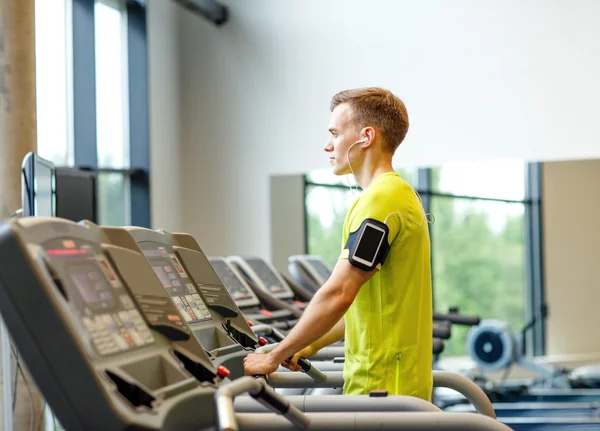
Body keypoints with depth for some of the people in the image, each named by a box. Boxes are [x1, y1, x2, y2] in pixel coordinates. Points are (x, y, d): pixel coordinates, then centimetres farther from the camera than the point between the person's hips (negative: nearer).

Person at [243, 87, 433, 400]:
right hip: (396, 383, 10)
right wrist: (314, 344, 19)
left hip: (384, 388, -10)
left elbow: (338, 294, -21)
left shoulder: (381, 200, -17)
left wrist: (275, 357, -13)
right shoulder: (398, 194, 16)